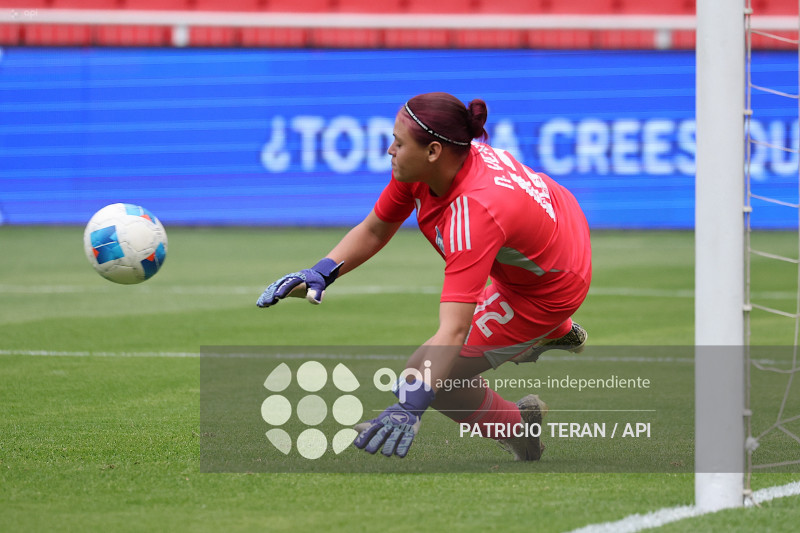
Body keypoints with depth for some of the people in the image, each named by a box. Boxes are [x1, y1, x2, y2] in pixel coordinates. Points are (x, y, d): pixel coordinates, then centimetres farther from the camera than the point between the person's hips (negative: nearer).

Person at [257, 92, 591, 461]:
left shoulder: (475, 216, -42)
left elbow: (453, 332, -47)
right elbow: (375, 229, -2)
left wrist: (411, 404, -55)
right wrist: (322, 272, -17)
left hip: (549, 289, -9)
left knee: (427, 375, -9)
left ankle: (518, 428, 16)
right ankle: (555, 333, 54)